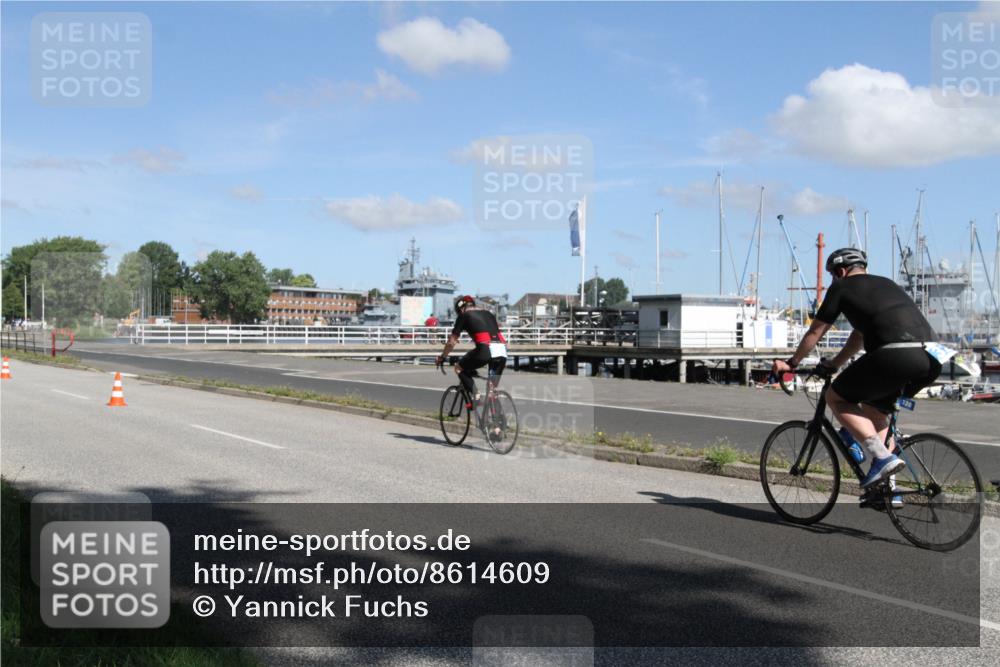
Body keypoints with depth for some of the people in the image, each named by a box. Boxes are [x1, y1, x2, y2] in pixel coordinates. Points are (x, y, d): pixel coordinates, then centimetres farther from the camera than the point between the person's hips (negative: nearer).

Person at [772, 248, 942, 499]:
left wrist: (791, 363, 29)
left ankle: (882, 457, -5)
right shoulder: (885, 284, 33)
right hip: (932, 360, 8)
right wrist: (835, 364, 51)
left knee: (835, 397, 10)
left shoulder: (842, 286, 12)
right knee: (874, 409, 27)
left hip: (896, 355, -8)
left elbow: (815, 332, 17)